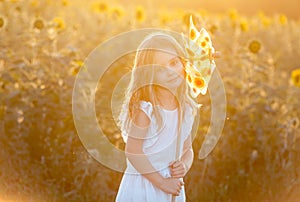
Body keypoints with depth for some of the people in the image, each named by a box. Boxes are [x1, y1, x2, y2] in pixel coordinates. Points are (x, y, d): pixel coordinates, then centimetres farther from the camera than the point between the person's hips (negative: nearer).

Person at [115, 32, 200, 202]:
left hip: (173, 187, 6)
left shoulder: (187, 109, 4)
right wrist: (162, 182, -15)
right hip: (141, 188, -6)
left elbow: (187, 149, 12)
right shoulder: (144, 109, -16)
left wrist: (184, 166, -11)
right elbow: (133, 151, -17)